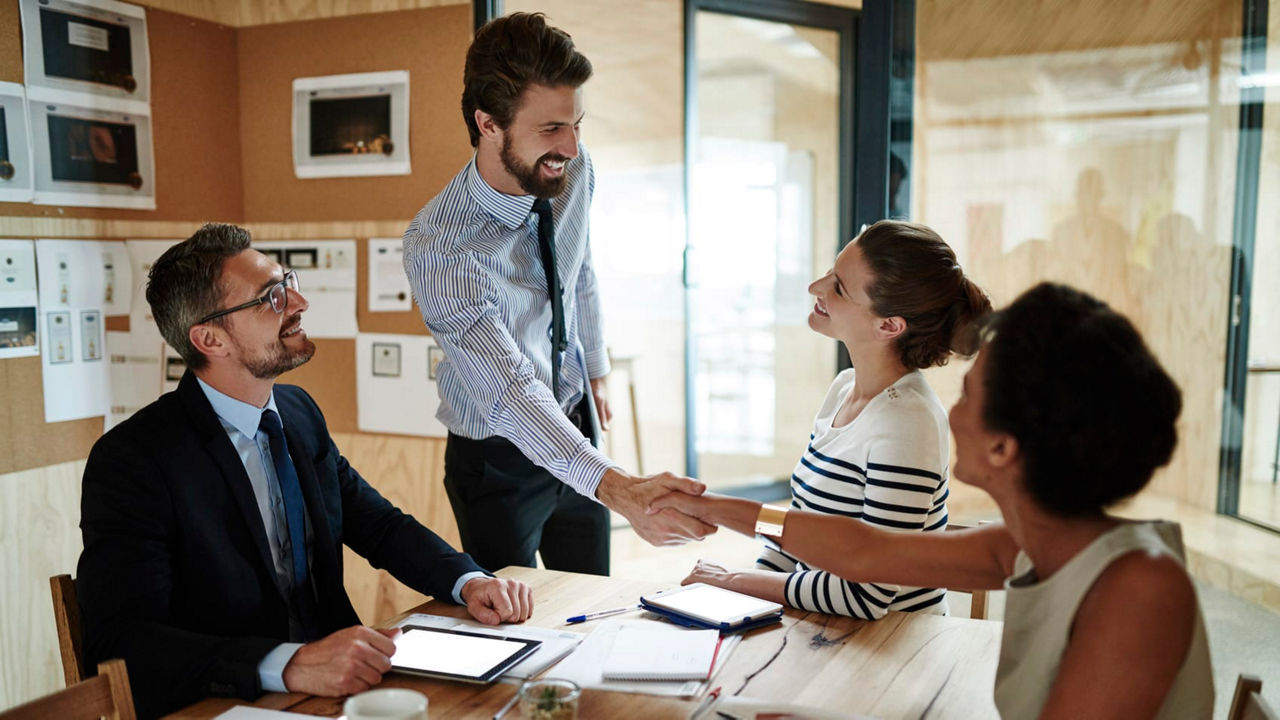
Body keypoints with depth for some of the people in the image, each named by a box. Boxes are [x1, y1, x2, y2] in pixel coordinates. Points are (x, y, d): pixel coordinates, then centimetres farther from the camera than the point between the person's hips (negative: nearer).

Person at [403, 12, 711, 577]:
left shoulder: (575, 170, -11)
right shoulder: (436, 248, -30)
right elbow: (510, 392, -38)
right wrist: (619, 488, -50)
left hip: (576, 430, 5)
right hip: (500, 459, -5)